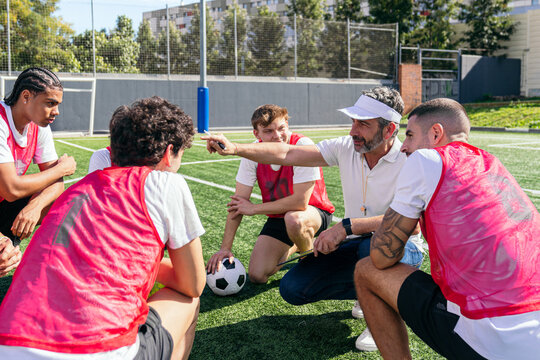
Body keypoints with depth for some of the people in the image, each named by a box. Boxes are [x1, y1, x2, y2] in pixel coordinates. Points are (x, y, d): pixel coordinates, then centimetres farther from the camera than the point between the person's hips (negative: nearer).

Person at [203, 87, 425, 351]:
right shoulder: (346, 148, -6)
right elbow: (288, 154, -10)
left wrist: (347, 226, -40)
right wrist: (235, 148, -22)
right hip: (355, 243, 5)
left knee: (372, 248, -42)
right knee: (293, 288, -9)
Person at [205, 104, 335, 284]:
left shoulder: (303, 146, -26)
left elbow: (300, 202, -29)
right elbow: (239, 202, -9)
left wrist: (254, 208, -20)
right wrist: (225, 248, -14)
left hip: (314, 211, -4)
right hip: (278, 216, 5)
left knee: (293, 219, -39)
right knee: (257, 275, -6)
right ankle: (293, 246, 24)